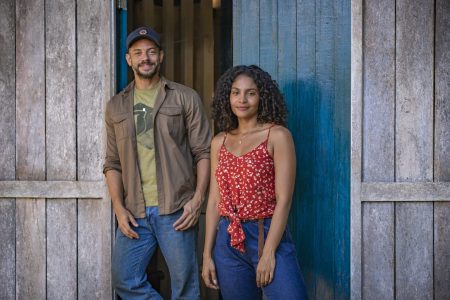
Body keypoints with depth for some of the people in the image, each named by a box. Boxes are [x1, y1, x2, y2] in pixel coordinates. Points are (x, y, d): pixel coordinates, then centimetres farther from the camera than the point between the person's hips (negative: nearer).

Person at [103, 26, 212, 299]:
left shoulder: (186, 98, 3)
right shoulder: (116, 107, 12)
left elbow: (204, 152, 0)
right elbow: (113, 163, 11)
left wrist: (197, 199, -11)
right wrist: (119, 208, 0)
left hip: (176, 210, -3)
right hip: (134, 213, 4)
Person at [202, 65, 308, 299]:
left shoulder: (277, 135, -4)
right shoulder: (219, 142, 10)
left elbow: (284, 200, -10)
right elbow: (214, 201, 10)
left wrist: (268, 253, -15)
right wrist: (207, 254, 6)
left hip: (269, 237, -4)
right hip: (229, 243, 4)